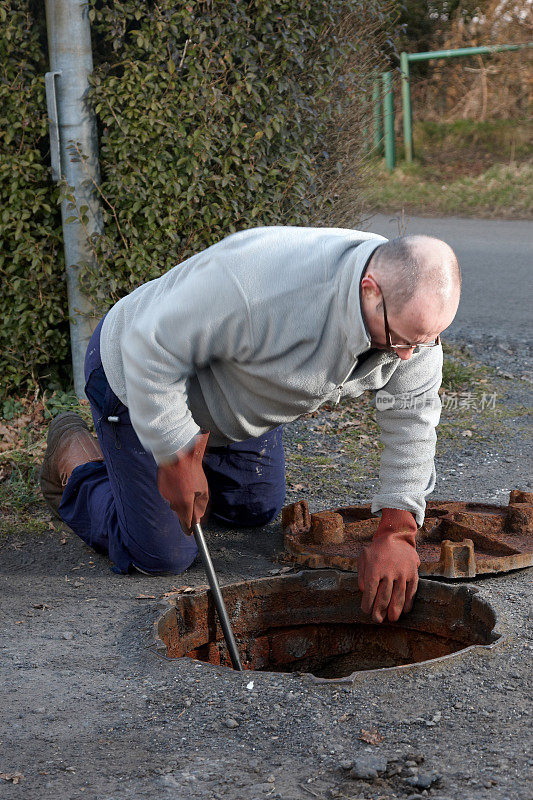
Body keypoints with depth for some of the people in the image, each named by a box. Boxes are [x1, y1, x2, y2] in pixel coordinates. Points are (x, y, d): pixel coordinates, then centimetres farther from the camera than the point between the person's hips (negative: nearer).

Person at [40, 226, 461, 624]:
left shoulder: (412, 306, -23)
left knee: (256, 510, 20)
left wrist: (397, 531, -19)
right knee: (160, 556, -2)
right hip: (137, 374, -6)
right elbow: (153, 349, -35)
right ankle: (76, 457, 22)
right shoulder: (266, 279, -45)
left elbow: (412, 416, -12)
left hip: (235, 391, 7)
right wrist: (177, 459, -27)